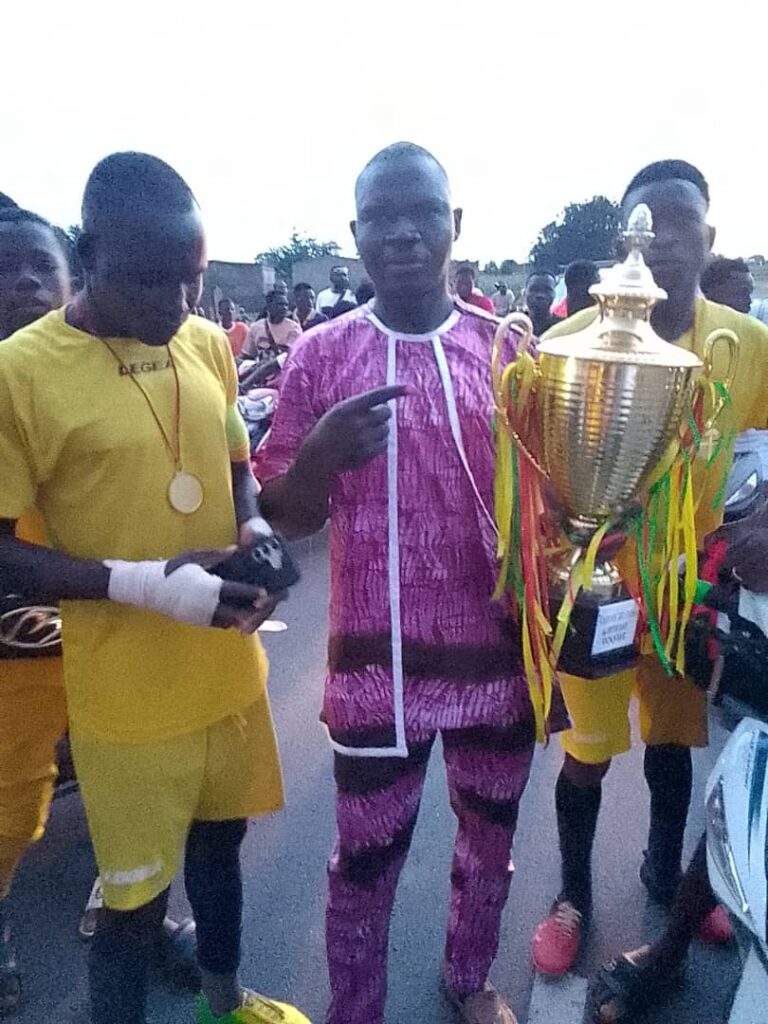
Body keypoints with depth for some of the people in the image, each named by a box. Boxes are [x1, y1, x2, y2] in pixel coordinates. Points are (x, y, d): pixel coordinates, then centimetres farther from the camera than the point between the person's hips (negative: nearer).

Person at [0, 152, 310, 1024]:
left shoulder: (209, 344, 1)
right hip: (127, 693, -5)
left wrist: (256, 535, -7)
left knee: (219, 839, 25)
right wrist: (144, 582, -24)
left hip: (229, 668, 6)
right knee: (135, 897, 9)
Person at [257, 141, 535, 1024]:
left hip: (497, 654, 3)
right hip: (375, 664, -2)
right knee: (364, 862, 15)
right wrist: (320, 452, -23)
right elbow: (286, 518, -1)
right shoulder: (319, 356, -6)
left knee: (490, 842, 23)